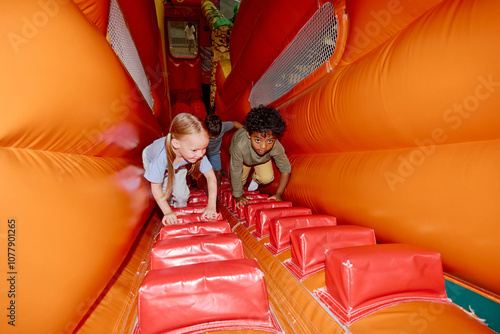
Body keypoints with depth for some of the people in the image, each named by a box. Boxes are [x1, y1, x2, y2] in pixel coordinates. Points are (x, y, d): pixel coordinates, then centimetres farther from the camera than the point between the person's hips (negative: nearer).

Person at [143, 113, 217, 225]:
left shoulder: (198, 153, -40)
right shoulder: (162, 156, -47)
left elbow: (211, 177, -29)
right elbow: (156, 188, -31)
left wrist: (211, 206, -36)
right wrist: (167, 212, -31)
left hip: (178, 165, 2)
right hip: (152, 160, -2)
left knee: (181, 193, -6)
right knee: (166, 192, -10)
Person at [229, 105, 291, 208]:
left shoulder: (276, 147, -42)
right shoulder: (240, 146, -48)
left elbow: (286, 170, -23)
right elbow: (235, 172, -32)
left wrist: (279, 194, -22)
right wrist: (238, 196, -20)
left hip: (263, 159, 2)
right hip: (244, 158, -1)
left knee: (267, 178, -15)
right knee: (240, 181, -1)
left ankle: (255, 178, 19)